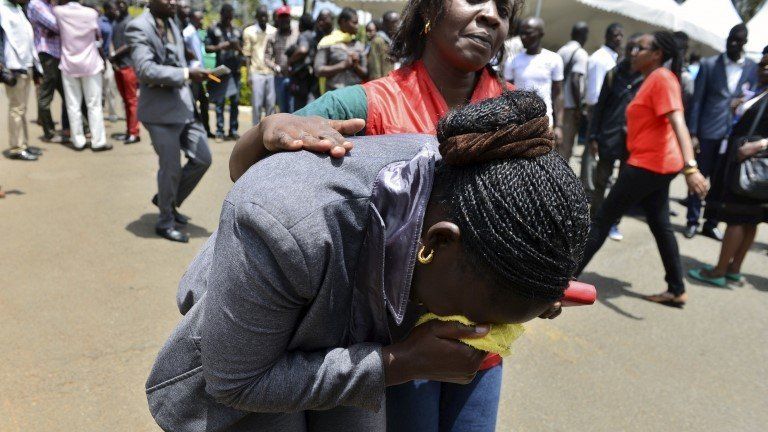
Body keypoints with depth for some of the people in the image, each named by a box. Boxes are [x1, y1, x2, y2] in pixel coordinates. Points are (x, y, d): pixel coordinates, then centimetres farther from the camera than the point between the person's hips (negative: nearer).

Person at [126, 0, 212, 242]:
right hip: (160, 111, -8)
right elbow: (145, 70, -24)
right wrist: (187, 74, -25)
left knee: (203, 159, 9)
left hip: (184, 105, 8)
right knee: (171, 168, 1)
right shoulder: (137, 27, -14)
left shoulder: (171, 23, 12)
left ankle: (167, 200, 30)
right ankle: (165, 223, 22)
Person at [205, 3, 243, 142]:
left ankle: (233, 131, 10)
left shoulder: (237, 31, 15)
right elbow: (207, 48, 0)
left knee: (235, 101, 4)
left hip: (235, 70, 4)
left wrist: (238, 47, -5)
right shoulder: (213, 29, 3)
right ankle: (219, 132, -1)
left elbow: (242, 52, 17)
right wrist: (220, 46, -16)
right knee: (220, 102, -3)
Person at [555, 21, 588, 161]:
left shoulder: (561, 51, 12)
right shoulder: (581, 53, -8)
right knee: (566, 146, -2)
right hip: (571, 105, -6)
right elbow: (575, 80, -18)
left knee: (557, 144, 15)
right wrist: (579, 107, -14)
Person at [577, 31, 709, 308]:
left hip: (649, 163, -10)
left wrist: (690, 167, -36)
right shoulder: (652, 79, 14)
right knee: (660, 226, 13)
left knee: (602, 221, -4)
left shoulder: (662, 78, -16)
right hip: (656, 164, 10)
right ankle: (677, 291, 20)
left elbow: (678, 122, -28)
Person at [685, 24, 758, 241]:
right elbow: (697, 100, -2)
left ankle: (711, 223, 20)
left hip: (734, 133, 2)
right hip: (708, 131, -2)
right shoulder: (708, 64, 0)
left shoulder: (752, 67, 6)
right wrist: (692, 133, -7)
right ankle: (692, 221, 17)